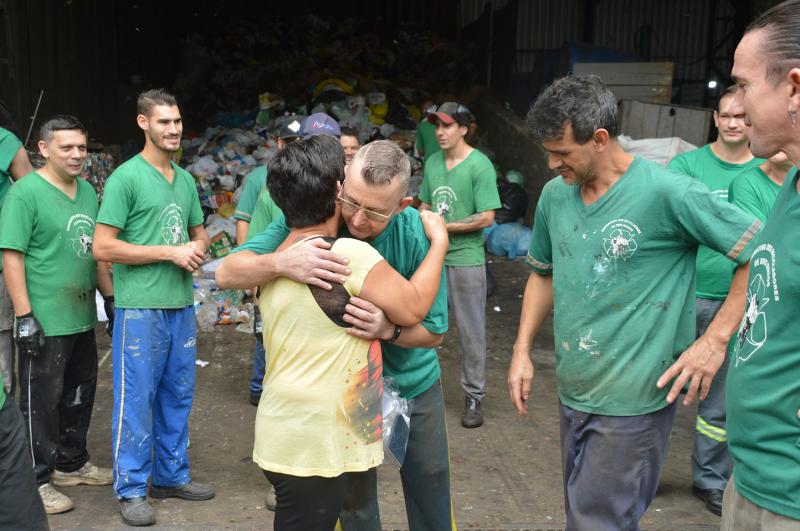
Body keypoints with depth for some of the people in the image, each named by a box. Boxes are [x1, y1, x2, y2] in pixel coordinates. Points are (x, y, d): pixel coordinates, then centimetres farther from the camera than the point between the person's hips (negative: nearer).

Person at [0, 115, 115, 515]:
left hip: (83, 317, 7)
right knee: (41, 400, 4)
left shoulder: (88, 192, 10)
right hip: (44, 321, -7)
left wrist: (110, 297, 17)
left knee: (79, 394, 18)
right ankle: (38, 479, 18)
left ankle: (72, 464, 34)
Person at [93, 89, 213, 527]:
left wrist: (198, 250, -2)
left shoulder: (186, 179, 12)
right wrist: (169, 252, -15)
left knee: (177, 396, 15)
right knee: (136, 401, 2)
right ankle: (131, 489, 16)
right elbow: (103, 247, -13)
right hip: (140, 307, -7)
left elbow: (199, 233, 22)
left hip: (181, 305, 7)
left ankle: (171, 476, 29)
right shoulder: (125, 177, -9)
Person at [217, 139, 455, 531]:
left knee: (430, 486, 17)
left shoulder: (418, 236, -24)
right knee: (354, 500, 14)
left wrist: (388, 329, -39)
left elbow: (434, 331, -17)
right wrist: (282, 262, -48)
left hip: (413, 382, 1)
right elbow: (227, 274, -27)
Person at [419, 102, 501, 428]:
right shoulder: (432, 162, 9)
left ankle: (474, 397, 15)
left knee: (471, 331, 4)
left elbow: (487, 218, -14)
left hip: (466, 259, -6)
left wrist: (445, 226, -15)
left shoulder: (480, 166, -10)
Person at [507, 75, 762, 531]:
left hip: (633, 402, -7)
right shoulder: (555, 195, 3)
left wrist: (715, 340, -15)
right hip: (572, 392, 7)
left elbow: (765, 254, -13)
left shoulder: (668, 192, -17)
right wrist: (522, 351, 10)